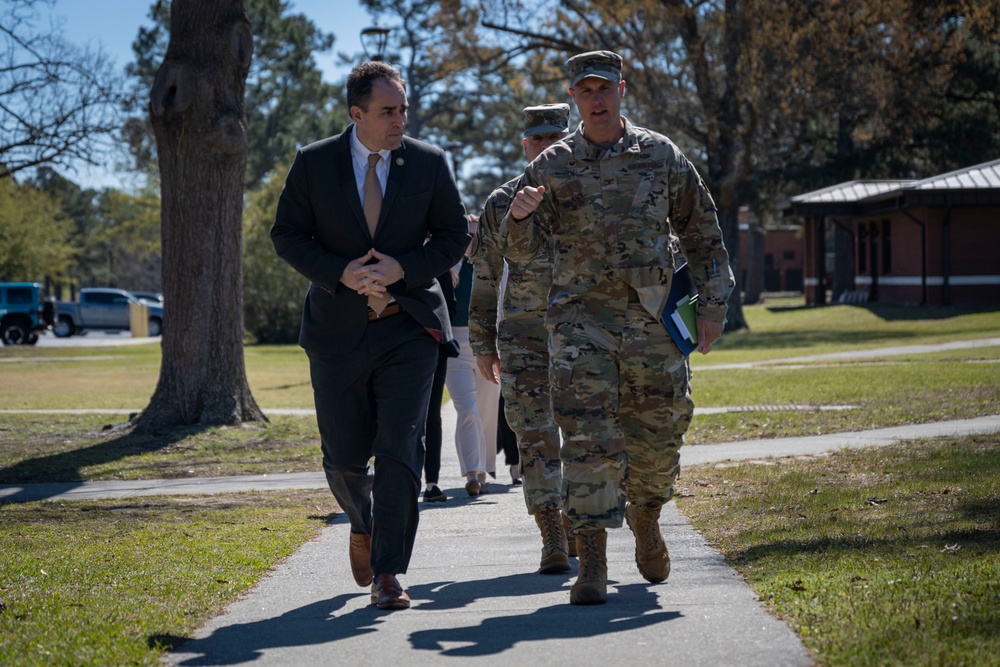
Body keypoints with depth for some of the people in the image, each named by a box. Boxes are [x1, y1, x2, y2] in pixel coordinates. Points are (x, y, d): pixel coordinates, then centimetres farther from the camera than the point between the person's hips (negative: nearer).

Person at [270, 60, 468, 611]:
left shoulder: (429, 163, 1)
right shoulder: (313, 163, -1)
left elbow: (454, 235, 5)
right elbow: (287, 235, 2)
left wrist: (402, 268, -12)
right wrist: (340, 274, -15)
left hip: (409, 327, 0)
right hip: (338, 329, 0)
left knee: (400, 450, -9)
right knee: (344, 456, 4)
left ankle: (387, 574, -3)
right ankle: (363, 525, 38)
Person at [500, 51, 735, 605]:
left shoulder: (661, 155, 6)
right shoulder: (552, 165, 4)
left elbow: (702, 233, 12)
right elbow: (519, 251, 2)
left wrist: (713, 305, 5)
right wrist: (520, 215, -20)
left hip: (652, 317, 2)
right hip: (580, 316, -1)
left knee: (657, 435, 10)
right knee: (588, 437, -12)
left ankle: (645, 517, 40)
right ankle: (592, 563, -11)